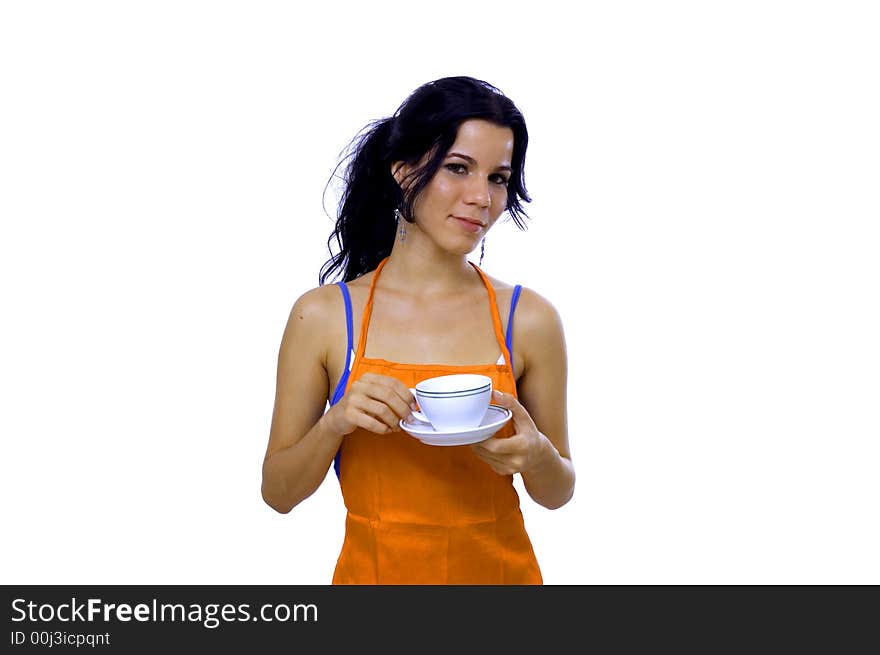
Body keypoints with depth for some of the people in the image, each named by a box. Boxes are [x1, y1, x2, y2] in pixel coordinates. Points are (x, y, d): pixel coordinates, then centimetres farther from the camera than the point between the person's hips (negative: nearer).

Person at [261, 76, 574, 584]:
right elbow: (279, 493, -5)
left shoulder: (530, 318, -9)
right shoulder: (322, 316, -10)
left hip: (500, 568, 1)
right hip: (374, 568, 0)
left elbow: (557, 493, 0)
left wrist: (537, 456, -20)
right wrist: (335, 423, -21)